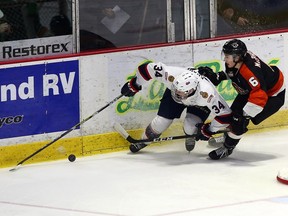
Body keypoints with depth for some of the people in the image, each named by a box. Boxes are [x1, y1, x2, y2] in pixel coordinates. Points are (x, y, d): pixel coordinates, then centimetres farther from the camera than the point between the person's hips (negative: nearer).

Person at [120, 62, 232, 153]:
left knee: (190, 128, -21)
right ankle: (143, 141, 25)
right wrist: (134, 85, -14)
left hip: (198, 104, -2)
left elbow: (224, 115, -34)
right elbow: (149, 68, -27)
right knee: (160, 122, -5)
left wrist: (208, 131, -22)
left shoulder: (207, 94, -45)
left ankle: (191, 138, 16)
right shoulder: (171, 76, -42)